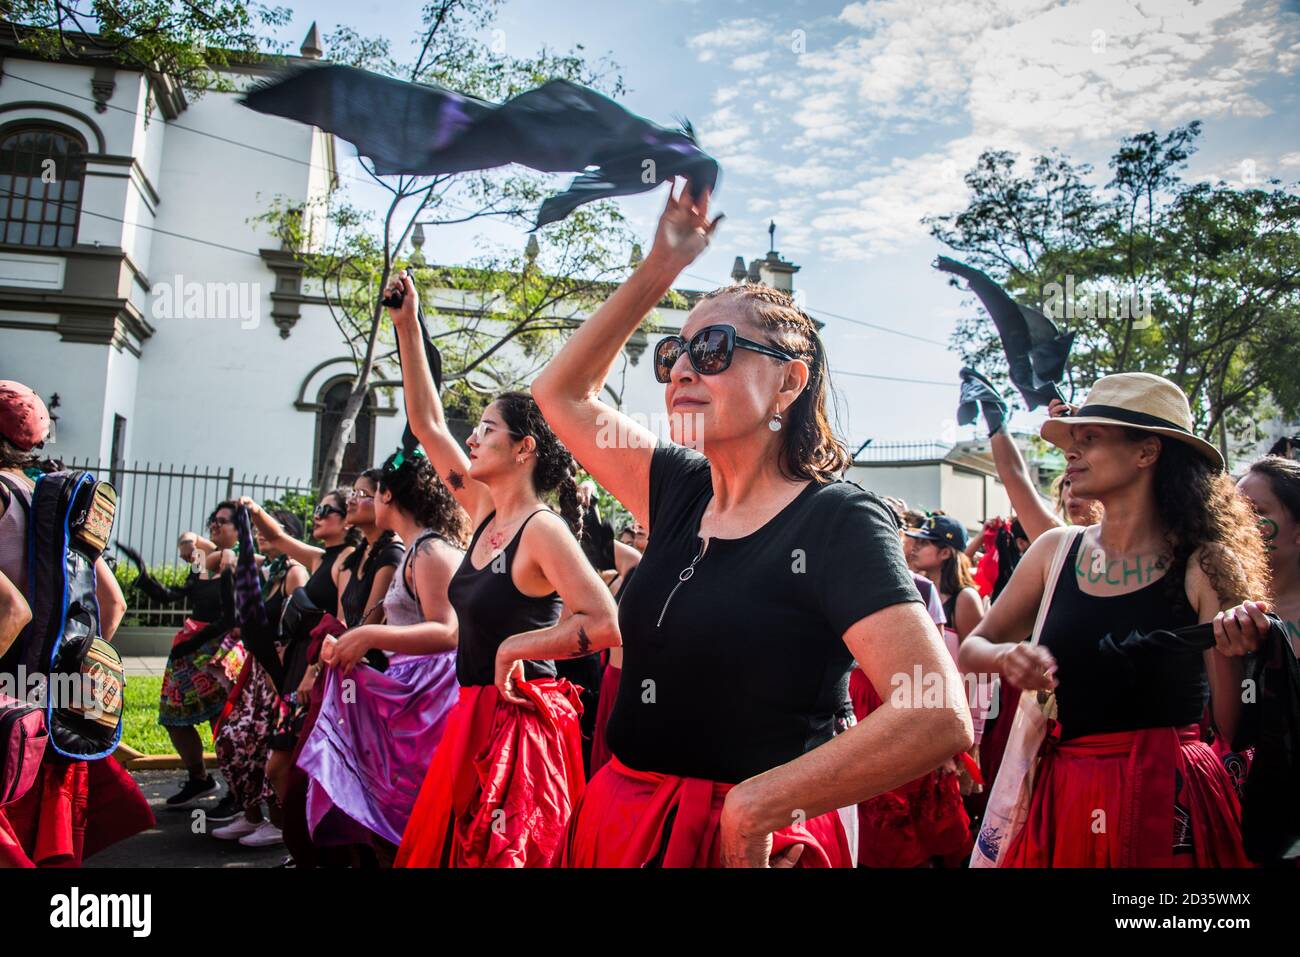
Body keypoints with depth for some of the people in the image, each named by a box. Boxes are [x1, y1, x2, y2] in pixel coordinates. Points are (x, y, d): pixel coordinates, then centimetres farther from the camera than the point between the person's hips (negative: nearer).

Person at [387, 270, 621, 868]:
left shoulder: (543, 529, -16)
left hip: (522, 723, -8)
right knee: (448, 845, 14)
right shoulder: (485, 512, 8)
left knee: (503, 851, -2)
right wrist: (407, 327, 12)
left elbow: (604, 623, -27)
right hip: (475, 719, 8)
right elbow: (428, 424, 15)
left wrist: (515, 647, -16)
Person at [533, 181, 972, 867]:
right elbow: (561, 394, 12)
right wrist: (659, 268, 6)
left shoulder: (838, 521, -16)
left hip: (748, 843, -6)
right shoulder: (683, 491, 3)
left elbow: (940, 718, -25)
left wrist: (754, 807, -21)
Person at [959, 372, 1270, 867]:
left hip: (1165, 799, -3)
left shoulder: (1202, 565, -9)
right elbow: (972, 647, 7)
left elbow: (1236, 728, -8)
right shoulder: (1056, 549, 1)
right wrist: (1006, 657, -14)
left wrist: (1229, 654, -26)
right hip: (1062, 794, 4)